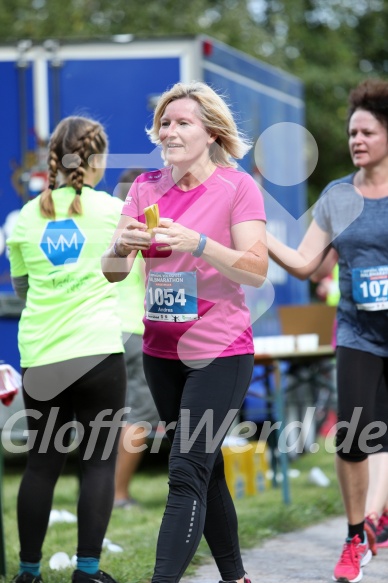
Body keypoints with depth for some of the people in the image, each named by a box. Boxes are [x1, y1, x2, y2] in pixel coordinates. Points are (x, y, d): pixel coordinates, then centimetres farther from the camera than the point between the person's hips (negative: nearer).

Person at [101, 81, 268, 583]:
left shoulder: (237, 186, -8)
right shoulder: (146, 187, 5)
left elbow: (256, 270, -15)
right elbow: (111, 272, 2)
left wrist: (197, 243, -28)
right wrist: (121, 245, -21)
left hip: (219, 352, -5)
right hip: (161, 351, 5)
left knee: (187, 473, -13)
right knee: (205, 470, 15)